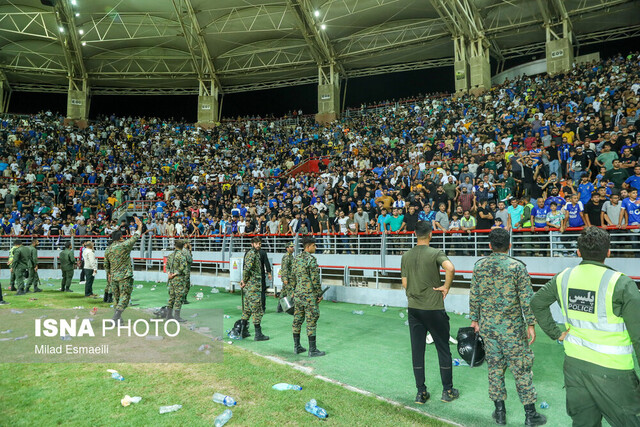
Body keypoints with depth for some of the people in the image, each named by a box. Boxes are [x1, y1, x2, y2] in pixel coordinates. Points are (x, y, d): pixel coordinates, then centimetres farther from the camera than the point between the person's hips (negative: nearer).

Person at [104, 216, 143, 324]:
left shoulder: (108, 249, 6)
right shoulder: (124, 246, -12)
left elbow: (106, 265, 16)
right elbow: (135, 237, -2)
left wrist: (108, 274, 31)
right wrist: (140, 226, 9)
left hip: (113, 277, 6)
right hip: (125, 276, -6)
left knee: (116, 297, 15)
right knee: (125, 296, -1)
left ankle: (117, 317, 19)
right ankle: (117, 315, -14)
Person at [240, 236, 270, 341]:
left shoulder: (256, 253, 17)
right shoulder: (252, 254, -15)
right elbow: (246, 269, -24)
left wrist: (244, 280, 14)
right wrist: (245, 281, -11)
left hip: (251, 285, 10)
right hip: (253, 285, -10)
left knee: (247, 308, 16)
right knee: (257, 310, -6)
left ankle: (242, 329, 24)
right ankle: (258, 334, -1)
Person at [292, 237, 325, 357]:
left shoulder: (297, 258, 9)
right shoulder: (311, 259, -15)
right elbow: (315, 279, -16)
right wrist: (320, 294, -8)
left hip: (298, 294, 8)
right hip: (309, 295, -8)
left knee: (297, 320, 13)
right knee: (311, 321, -2)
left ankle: (297, 347, 21)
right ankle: (312, 350, 2)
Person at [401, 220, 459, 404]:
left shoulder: (406, 256, 3)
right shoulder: (435, 253, -10)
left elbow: (405, 283, 6)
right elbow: (450, 268, -29)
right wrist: (445, 287, -14)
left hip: (414, 308, 4)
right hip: (434, 308, -4)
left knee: (417, 350, 9)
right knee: (443, 349, 11)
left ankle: (421, 393, 15)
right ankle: (447, 391, 21)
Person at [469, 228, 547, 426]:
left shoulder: (479, 266, -1)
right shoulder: (517, 266, -10)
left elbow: (474, 296, 4)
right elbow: (527, 298, -11)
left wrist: (474, 319, 13)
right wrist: (531, 324, -3)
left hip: (487, 326, 3)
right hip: (512, 327, -3)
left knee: (495, 367, 12)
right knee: (522, 368, 9)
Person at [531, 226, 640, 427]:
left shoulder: (563, 278, 0)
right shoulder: (621, 284, -15)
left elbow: (537, 303, 12)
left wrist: (555, 333, 14)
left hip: (573, 362, 5)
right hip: (611, 368, -5)